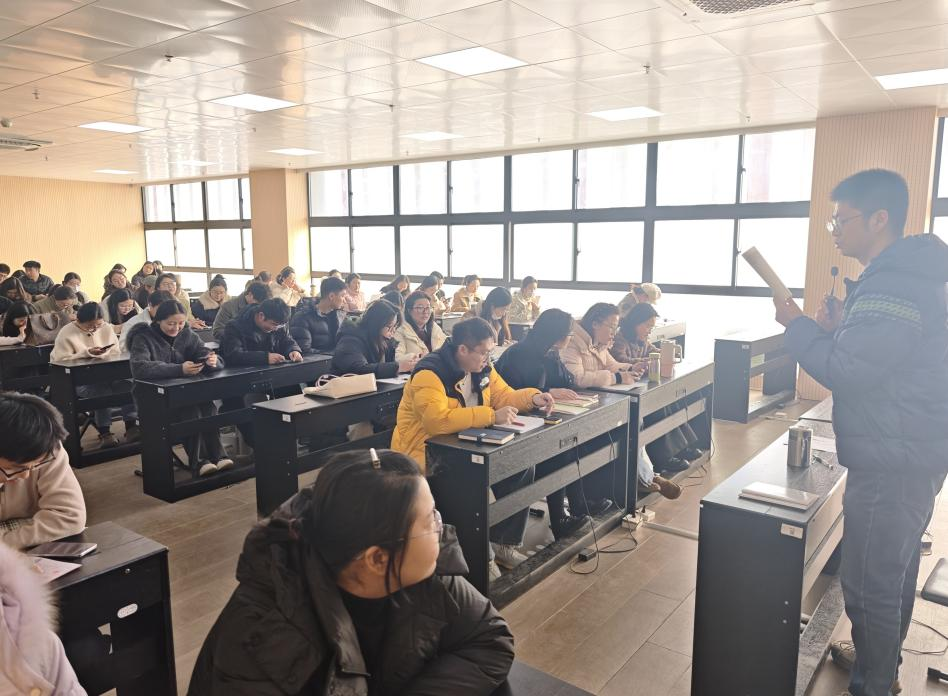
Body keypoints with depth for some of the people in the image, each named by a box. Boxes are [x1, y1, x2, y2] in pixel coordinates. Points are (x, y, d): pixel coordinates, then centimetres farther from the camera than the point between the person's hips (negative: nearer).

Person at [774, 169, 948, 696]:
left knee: (869, 580, 1)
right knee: (893, 570, 23)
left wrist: (797, 325, -12)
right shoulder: (905, 276, 13)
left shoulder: (894, 285, -22)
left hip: (893, 461, -11)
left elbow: (848, 373, -24)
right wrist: (840, 329, 6)